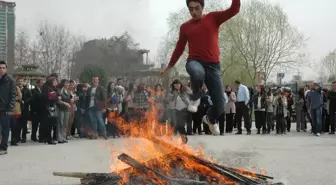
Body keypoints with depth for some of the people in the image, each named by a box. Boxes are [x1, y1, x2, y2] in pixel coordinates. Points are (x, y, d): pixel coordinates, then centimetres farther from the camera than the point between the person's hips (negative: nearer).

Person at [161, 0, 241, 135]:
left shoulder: (213, 18, 5)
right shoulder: (185, 27, 10)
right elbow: (179, 48, 21)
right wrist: (170, 66, 24)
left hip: (213, 65, 0)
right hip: (195, 61, 0)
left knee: (220, 105, -3)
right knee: (197, 73, -42)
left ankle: (210, 119, 35)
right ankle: (196, 97, -9)